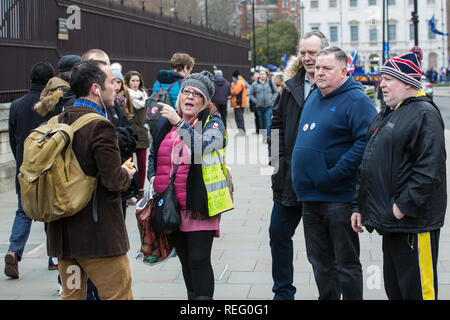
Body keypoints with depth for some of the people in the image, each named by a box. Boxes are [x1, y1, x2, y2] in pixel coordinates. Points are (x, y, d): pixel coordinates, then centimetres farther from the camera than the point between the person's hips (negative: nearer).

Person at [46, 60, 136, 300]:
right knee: (118, 295, 2)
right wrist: (127, 175, 1)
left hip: (61, 233, 8)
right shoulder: (100, 127, -17)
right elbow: (114, 180, -21)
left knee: (71, 295, 16)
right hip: (99, 234, -8)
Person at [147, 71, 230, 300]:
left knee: (199, 260, -8)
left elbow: (204, 147, -23)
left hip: (199, 205, -5)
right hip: (171, 205, 5)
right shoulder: (165, 121, 12)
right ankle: (192, 297, 27)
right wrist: (153, 178, 7)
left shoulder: (212, 122, -2)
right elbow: (153, 155, 24)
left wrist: (179, 123, -28)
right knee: (185, 261, 15)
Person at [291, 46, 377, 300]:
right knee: (320, 261, 17)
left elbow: (367, 141, -23)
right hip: (309, 197, 8)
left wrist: (335, 173, -22)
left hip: (338, 198, -8)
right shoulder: (313, 98, 15)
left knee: (346, 264, 2)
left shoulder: (355, 100, -12)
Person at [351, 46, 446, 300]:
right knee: (394, 288, 16)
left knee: (416, 290, -4)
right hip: (391, 221, 10)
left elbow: (429, 170, -22)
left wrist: (403, 207, -21)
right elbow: (371, 168, 23)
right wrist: (360, 206, 20)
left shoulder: (424, 113, -12)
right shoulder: (388, 114, 18)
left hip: (414, 222, -9)